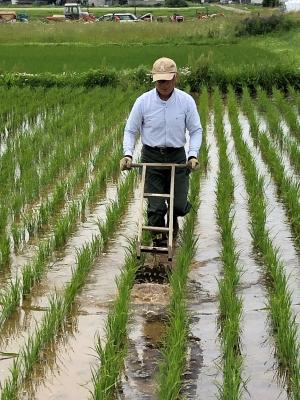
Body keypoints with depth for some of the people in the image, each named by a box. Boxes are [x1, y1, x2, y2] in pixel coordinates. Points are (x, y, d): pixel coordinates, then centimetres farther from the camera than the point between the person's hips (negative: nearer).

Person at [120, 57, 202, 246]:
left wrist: (193, 155, -13)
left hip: (177, 156, 1)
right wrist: (128, 154, -14)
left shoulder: (186, 101, -7)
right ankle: (159, 237, 25)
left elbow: (196, 131, 1)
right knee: (155, 205, 0)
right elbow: (130, 131, 0)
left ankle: (173, 217, 38)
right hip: (151, 156, -1)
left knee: (180, 205, 1)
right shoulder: (143, 101, -8)